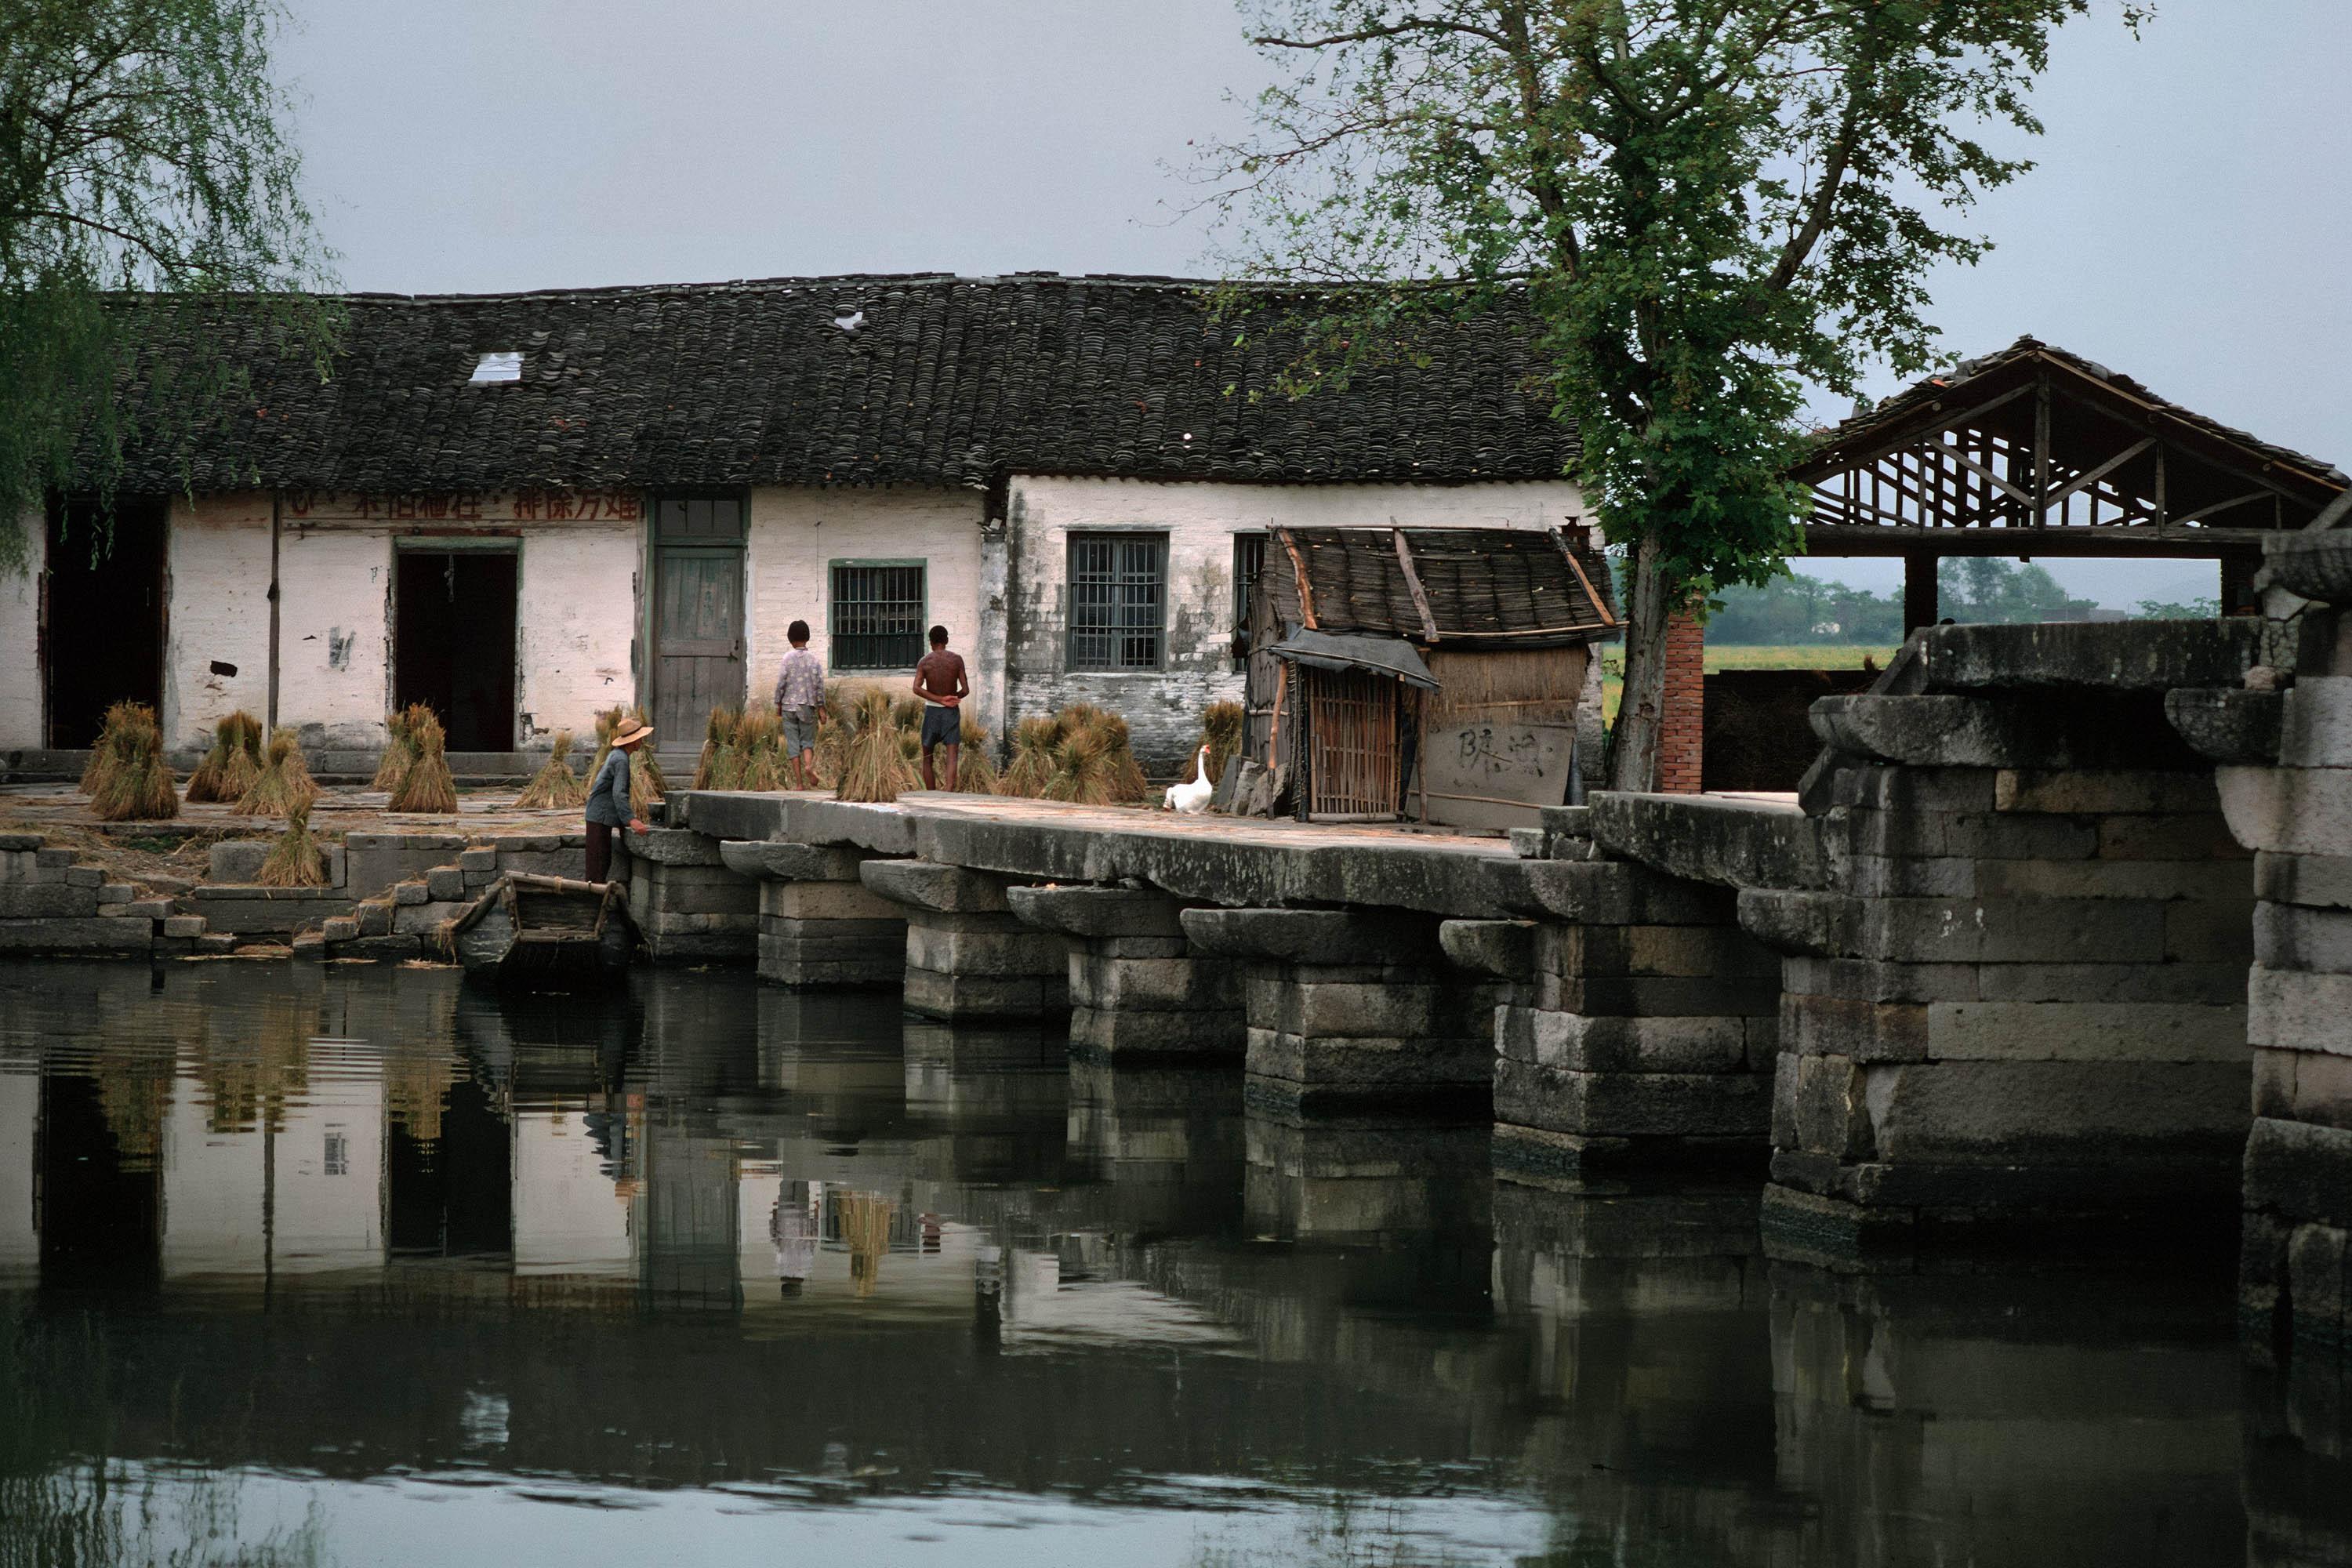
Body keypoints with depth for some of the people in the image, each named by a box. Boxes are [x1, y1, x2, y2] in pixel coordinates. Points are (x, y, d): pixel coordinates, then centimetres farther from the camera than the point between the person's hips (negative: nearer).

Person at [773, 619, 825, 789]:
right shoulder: (814, 660, 1)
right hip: (808, 706, 1)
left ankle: (799, 782, -1)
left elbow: (781, 683, -6)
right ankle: (809, 765, -21)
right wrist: (821, 708, 3)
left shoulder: (788, 658, -5)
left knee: (793, 743, 2)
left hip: (789, 705, -1)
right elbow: (819, 684, -2)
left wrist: (778, 705, 3)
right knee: (808, 741, 10)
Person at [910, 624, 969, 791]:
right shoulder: (957, 660, -3)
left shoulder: (924, 662, -2)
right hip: (951, 713, 0)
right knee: (951, 757, -8)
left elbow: (917, 688, -17)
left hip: (932, 710, 0)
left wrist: (941, 700, -16)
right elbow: (966, 690, -5)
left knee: (927, 759, 13)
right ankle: (948, 791, -31)